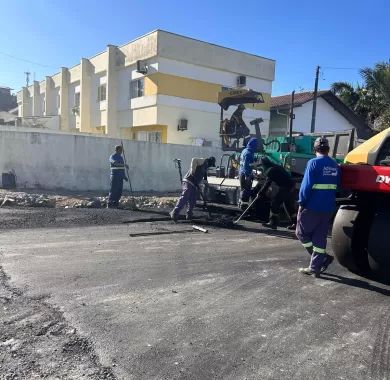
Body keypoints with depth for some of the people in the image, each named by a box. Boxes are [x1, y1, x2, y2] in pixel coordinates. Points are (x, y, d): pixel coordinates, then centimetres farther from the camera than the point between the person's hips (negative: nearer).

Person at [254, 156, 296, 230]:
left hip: (284, 187, -9)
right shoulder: (276, 167, 20)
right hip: (291, 186, 9)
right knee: (290, 205, 15)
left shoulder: (270, 170, -10)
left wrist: (261, 192, -2)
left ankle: (273, 223, -2)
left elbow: (267, 183, -10)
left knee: (275, 202, -3)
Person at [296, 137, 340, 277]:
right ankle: (315, 267, 14)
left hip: (313, 206, -6)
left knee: (302, 233, 10)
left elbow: (306, 186, -16)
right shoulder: (335, 165, 9)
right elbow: (336, 186, 14)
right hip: (329, 208, 6)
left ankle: (323, 258, 4)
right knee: (320, 238, 12)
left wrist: (302, 203, -8)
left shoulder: (314, 163, -11)